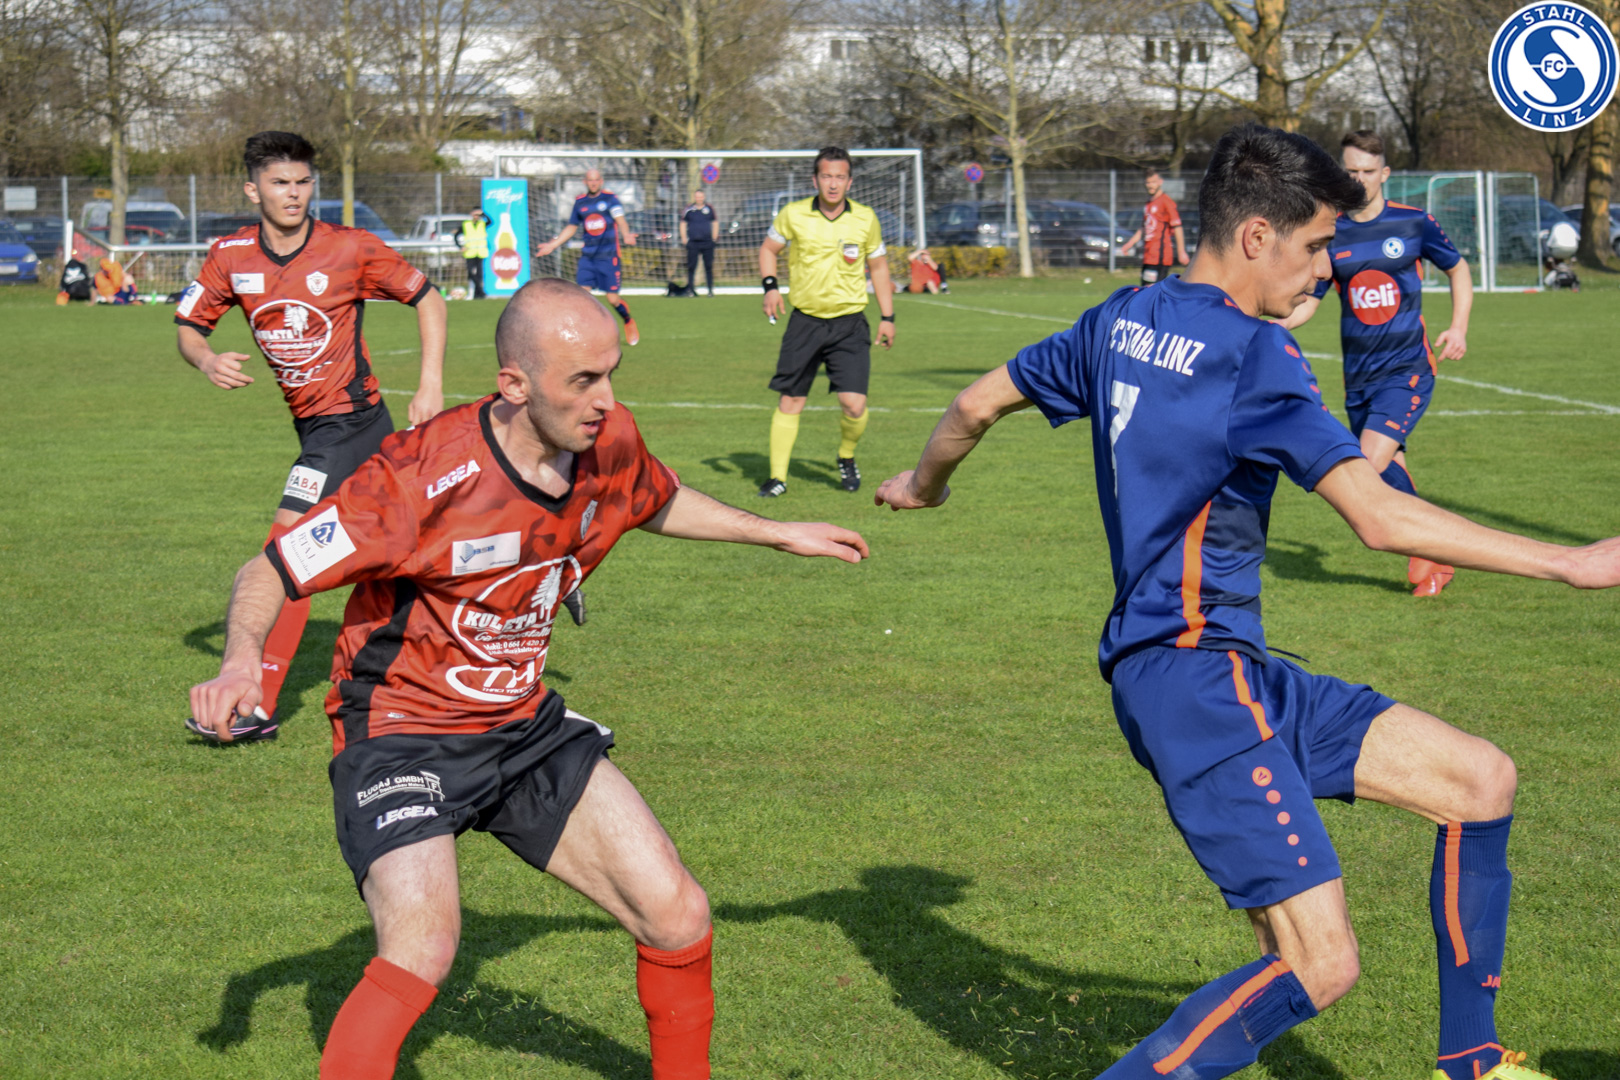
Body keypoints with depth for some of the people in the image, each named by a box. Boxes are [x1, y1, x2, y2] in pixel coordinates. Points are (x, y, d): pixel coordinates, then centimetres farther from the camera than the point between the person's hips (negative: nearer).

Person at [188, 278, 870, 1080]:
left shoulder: (608, 443, -7)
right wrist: (241, 659, -39)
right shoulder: (424, 475, -27)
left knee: (677, 917, 2)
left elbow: (655, 503, 20)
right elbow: (270, 572, -20)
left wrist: (776, 533, 24)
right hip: (401, 734, -6)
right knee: (422, 950, -29)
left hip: (524, 725, 6)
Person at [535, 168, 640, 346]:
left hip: (609, 256, -4)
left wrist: (626, 235, -38)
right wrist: (552, 245, 22)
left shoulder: (610, 198, -3)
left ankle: (628, 322, 26)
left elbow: (620, 219, -18)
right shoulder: (580, 203, 10)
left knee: (613, 299, -4)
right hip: (588, 256, 4)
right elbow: (571, 228, 23)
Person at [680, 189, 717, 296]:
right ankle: (690, 289, 4)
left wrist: (714, 237, 10)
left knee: (709, 266, 2)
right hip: (692, 242, -1)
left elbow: (714, 222, 16)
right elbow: (683, 223, 11)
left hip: (707, 243, 1)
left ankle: (711, 289, 9)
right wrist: (684, 238, 3)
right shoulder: (689, 209, 3)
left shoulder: (709, 209, 7)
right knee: (691, 266, -2)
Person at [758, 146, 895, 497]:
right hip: (805, 320, 0)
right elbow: (769, 248, 12)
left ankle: (847, 459, 18)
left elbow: (878, 265, 11)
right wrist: (770, 286, -5)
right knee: (790, 401, 0)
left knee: (854, 405, -11)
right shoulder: (793, 215, -4)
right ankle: (777, 476, 11)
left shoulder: (865, 219, -1)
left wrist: (887, 316, 9)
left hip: (850, 324, 0)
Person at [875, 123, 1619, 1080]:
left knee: (1482, 779, 9)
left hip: (1227, 668, 10)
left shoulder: (1125, 319, 12)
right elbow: (1379, 517, -23)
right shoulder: (1252, 355, -15)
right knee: (1319, 965, -14)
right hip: (1194, 677, -10)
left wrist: (924, 482, 45)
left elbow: (980, 403, 24)